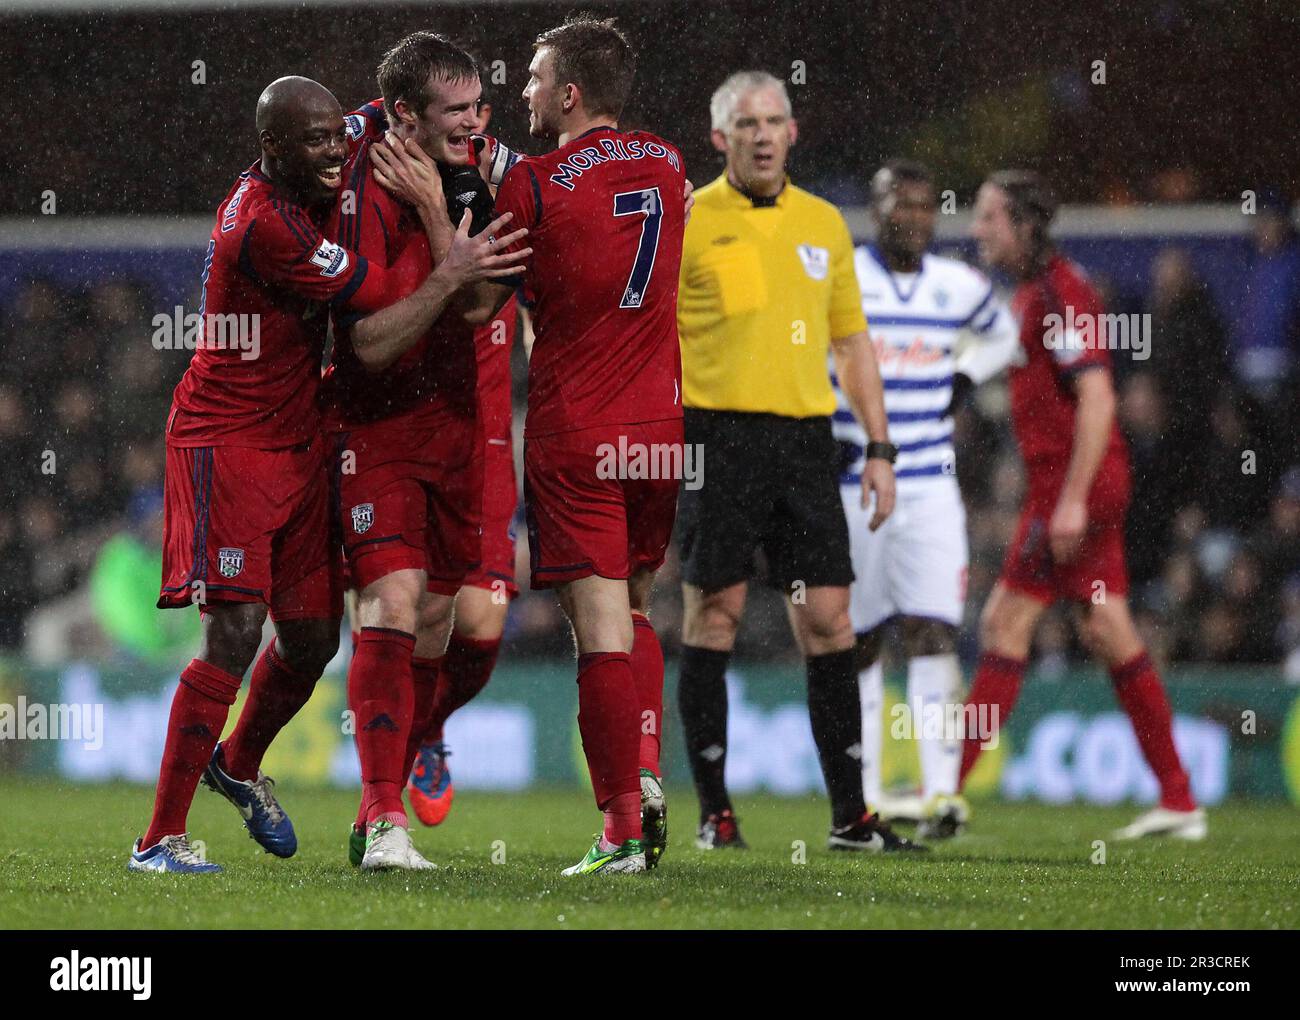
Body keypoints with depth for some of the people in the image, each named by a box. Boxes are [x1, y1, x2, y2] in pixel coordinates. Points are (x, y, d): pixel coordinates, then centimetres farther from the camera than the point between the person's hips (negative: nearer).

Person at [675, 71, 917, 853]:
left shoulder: (824, 224, 14)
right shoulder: (689, 224, 0)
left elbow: (852, 343, 19)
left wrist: (880, 449, 13)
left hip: (806, 437, 4)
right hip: (719, 435, -4)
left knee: (828, 620, 1)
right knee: (714, 613, -3)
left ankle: (850, 815, 4)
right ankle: (714, 811, 4)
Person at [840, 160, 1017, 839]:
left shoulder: (959, 288, 6)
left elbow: (1001, 337, 27)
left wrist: (962, 383, 10)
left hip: (930, 490, 1)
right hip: (851, 488, -1)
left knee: (932, 631, -11)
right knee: (859, 642, 6)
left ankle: (941, 791, -17)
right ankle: (864, 792, 15)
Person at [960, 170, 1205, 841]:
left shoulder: (1059, 293, -15)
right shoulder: (1030, 291, 16)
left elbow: (1097, 397, -21)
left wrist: (1072, 498, -24)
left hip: (1074, 481, -10)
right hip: (1066, 486, 10)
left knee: (1004, 625, -8)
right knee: (1108, 633, 10)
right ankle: (1179, 802, 12)